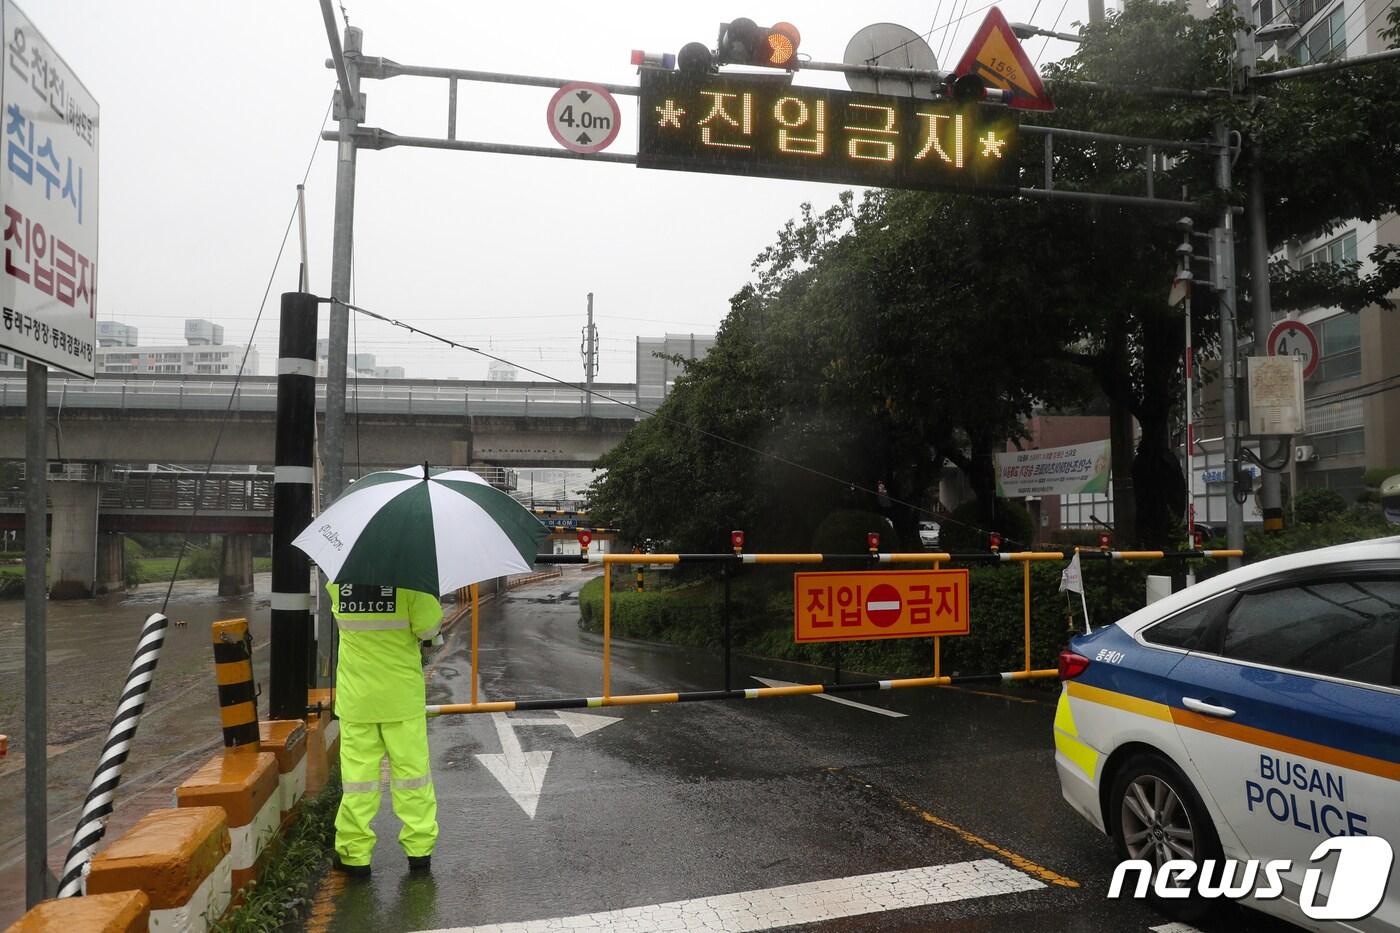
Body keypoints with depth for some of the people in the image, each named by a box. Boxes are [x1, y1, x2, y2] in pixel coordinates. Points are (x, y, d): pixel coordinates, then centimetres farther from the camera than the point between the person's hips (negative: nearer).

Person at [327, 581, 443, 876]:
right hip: (403, 695, -2)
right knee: (411, 769, 9)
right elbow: (428, 628, -15)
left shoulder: (336, 578, -5)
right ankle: (419, 848, 17)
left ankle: (354, 853, 15)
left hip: (355, 695, 2)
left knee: (358, 770, 9)